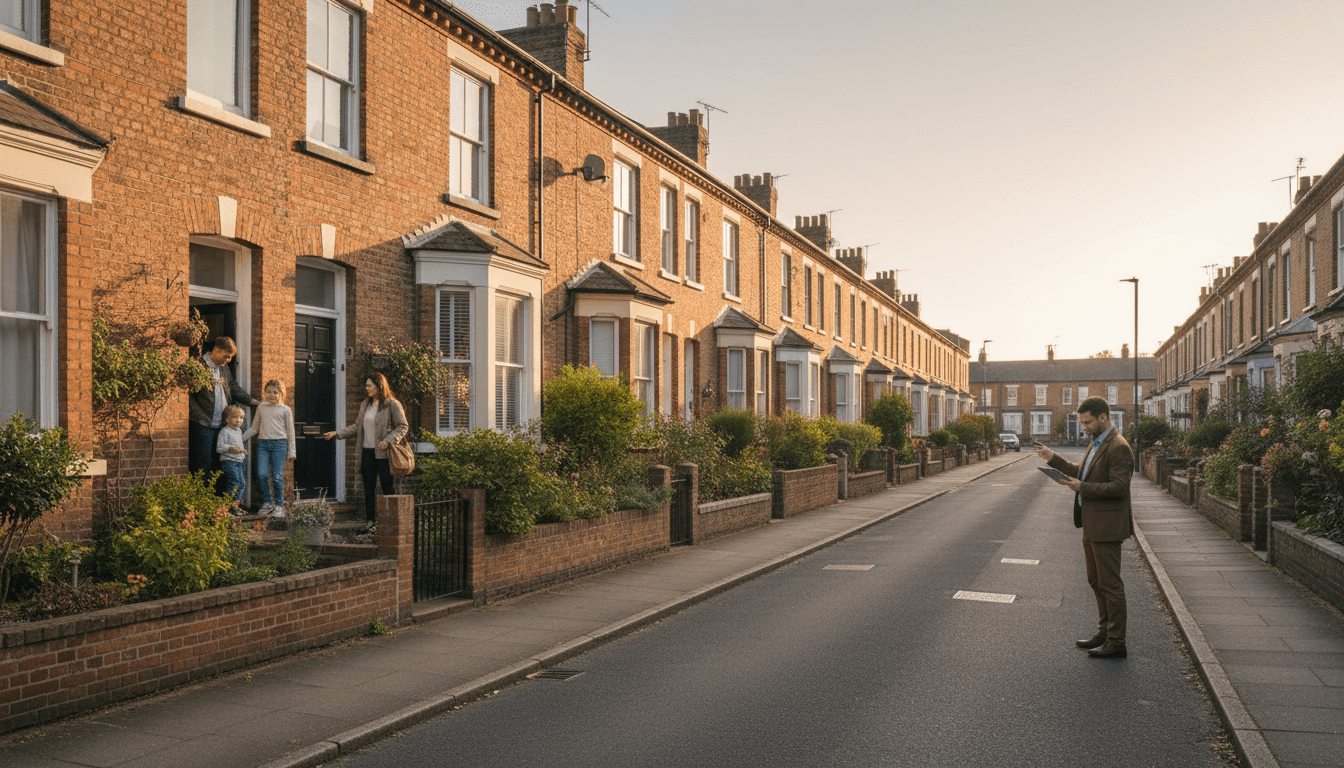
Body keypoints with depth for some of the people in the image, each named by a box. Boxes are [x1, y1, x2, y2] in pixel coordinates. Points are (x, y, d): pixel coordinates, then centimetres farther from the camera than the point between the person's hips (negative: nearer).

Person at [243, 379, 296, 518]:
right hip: (263, 444, 3)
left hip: (279, 444, -3)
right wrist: (241, 438, 14)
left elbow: (290, 432, 8)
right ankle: (267, 502, 8)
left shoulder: (285, 410, 6)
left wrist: (291, 451, 5)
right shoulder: (261, 408, 15)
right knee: (262, 474, -9)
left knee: (277, 476, -5)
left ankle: (279, 505, 5)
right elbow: (254, 429, 23)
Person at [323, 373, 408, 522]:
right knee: (368, 488, 8)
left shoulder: (392, 404, -6)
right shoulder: (365, 405, 15)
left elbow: (403, 426, -8)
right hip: (367, 452, 6)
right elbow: (357, 426, 21)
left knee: (387, 488, -4)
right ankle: (370, 520, 14)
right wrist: (337, 433, 14)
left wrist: (388, 440, -19)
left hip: (383, 453, -6)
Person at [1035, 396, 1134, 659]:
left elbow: (1118, 487, -23)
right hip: (1092, 526, 10)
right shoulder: (1096, 443, 14)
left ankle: (1116, 643, 5)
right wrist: (1054, 459, 19)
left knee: (1110, 584, -3)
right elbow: (1081, 471, 25)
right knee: (1096, 582, 17)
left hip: (1106, 527, -10)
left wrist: (1082, 487, -21)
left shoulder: (1118, 448, -17)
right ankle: (1105, 633, 28)